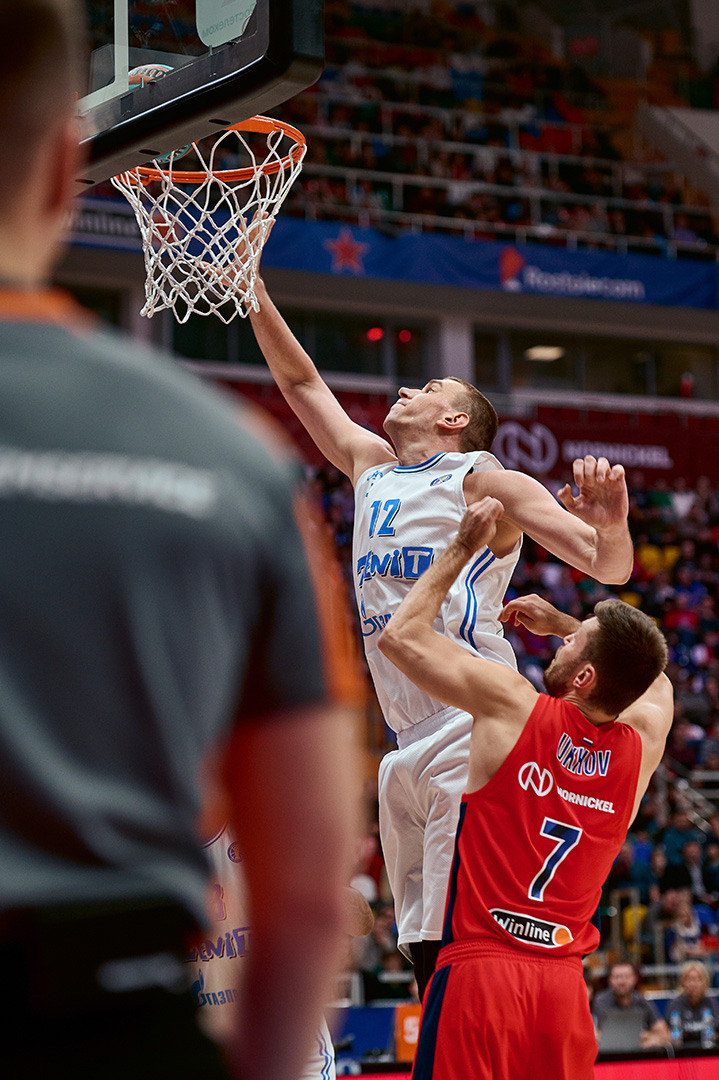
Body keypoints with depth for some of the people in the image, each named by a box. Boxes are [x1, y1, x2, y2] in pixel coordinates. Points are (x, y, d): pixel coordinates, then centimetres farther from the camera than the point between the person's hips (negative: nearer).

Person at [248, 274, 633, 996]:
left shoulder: (483, 481, -1)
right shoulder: (371, 465, 20)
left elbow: (610, 568, -9)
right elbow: (300, 381, 29)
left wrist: (608, 524, -31)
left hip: (472, 733, -7)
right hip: (407, 746, 8)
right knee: (426, 951, 6)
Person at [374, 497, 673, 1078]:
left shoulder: (514, 705, -8)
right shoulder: (644, 742, 4)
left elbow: (400, 635, 4)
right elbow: (650, 671, 31)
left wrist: (463, 548, 12)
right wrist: (557, 621, 33)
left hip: (479, 970, -4)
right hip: (564, 986, 4)